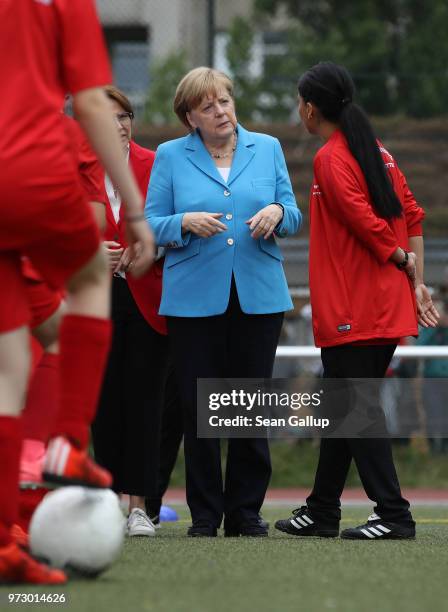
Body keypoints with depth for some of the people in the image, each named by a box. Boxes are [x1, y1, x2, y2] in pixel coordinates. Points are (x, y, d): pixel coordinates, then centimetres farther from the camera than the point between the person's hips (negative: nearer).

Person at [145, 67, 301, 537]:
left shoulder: (267, 149, 10)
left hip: (258, 297, 2)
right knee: (199, 409, -1)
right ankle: (204, 515, 6)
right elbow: (151, 225, 2)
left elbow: (293, 217, 10)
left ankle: (245, 513, 11)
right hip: (194, 299, -1)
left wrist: (277, 212, -13)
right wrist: (186, 222, -18)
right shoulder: (170, 156, 4)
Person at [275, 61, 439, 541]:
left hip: (350, 311, -9)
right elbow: (413, 216, 11)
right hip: (388, 304, 9)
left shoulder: (331, 159, -13)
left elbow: (365, 221, -20)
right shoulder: (376, 152, 12)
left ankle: (393, 514, -9)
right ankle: (322, 511, 23)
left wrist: (401, 261, -5)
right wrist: (416, 281, 10)